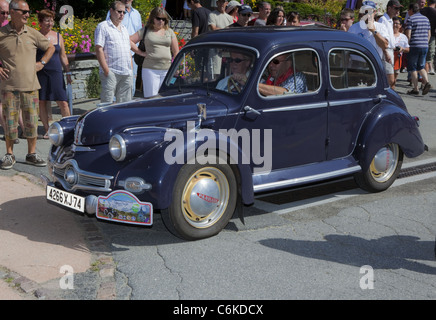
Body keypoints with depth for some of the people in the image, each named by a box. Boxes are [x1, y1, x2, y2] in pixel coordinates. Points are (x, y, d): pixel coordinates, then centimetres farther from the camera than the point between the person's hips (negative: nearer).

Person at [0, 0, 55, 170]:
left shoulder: (33, 34, 5)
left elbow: (50, 47, 20)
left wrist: (41, 63, 8)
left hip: (30, 85, 2)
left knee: (31, 121, 4)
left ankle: (32, 154, 16)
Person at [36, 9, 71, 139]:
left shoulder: (58, 36, 10)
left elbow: (63, 56, 15)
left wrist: (68, 72, 11)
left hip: (56, 72, 1)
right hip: (40, 73, -1)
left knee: (63, 102, -5)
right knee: (42, 102, 3)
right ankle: (47, 130, 13)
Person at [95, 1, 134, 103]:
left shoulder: (124, 29, 21)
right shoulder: (103, 27, -2)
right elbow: (99, 50, -10)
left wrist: (131, 69, 15)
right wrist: (106, 71, -16)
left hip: (127, 74, 7)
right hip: (111, 73, -7)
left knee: (125, 104, 7)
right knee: (107, 103, -8)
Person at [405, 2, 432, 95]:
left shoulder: (411, 19, -7)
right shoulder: (426, 19, 13)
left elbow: (408, 35, -14)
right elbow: (429, 34, 16)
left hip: (414, 46, -6)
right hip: (425, 46, 6)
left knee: (413, 68, 2)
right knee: (421, 67, 16)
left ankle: (415, 89, 1)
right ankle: (426, 82, -6)